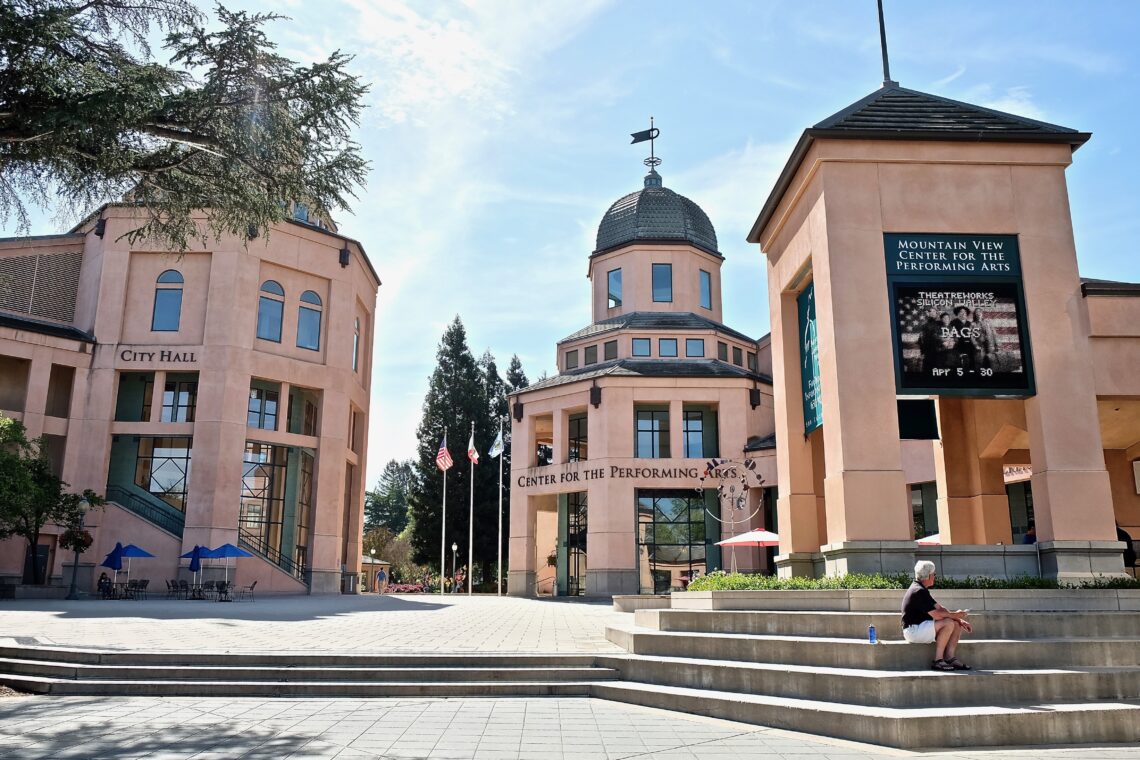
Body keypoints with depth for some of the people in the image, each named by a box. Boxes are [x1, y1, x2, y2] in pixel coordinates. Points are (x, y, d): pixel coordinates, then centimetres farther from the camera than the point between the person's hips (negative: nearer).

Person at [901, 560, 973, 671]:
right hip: (913, 631, -11)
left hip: (921, 627, 11)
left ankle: (949, 658, -3)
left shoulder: (922, 590, 15)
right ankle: (938, 660, -19)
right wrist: (955, 615, -8)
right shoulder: (918, 591, -19)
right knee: (948, 623, -24)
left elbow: (940, 608, 14)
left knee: (957, 625, 5)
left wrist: (960, 620, 3)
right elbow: (937, 615, -23)